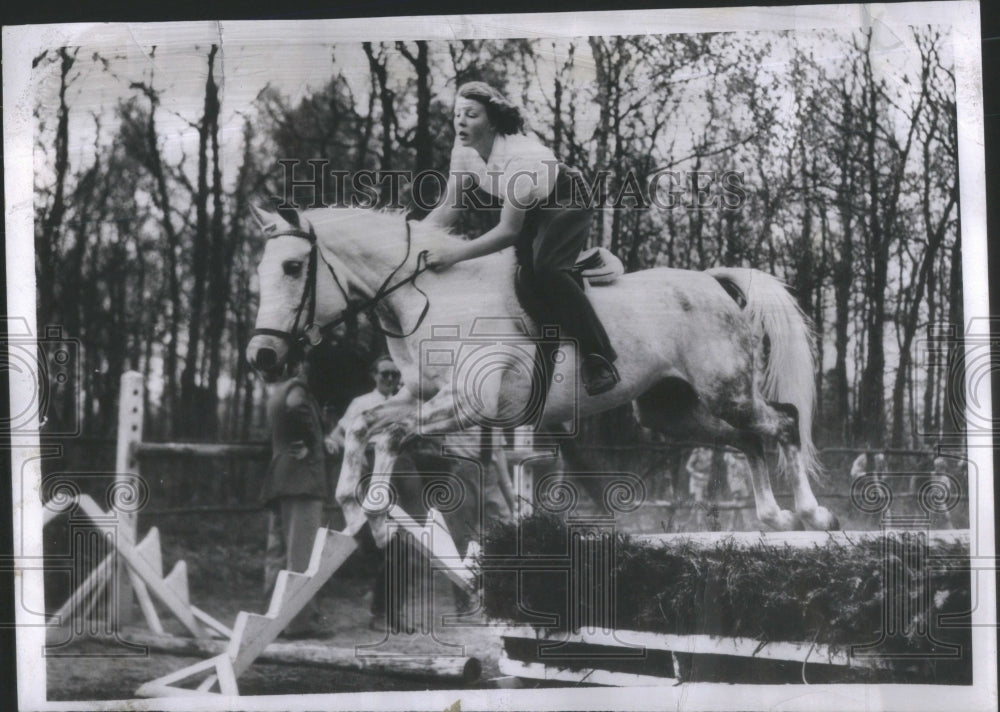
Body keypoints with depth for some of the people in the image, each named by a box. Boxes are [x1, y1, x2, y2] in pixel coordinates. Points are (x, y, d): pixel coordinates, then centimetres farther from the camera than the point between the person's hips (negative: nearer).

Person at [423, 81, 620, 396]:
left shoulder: (520, 157, -36)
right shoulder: (464, 150, -15)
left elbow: (509, 230, -36)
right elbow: (448, 209, -7)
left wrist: (456, 253, -44)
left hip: (567, 206, -9)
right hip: (528, 214, 9)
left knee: (545, 268, -30)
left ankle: (599, 356, -23)